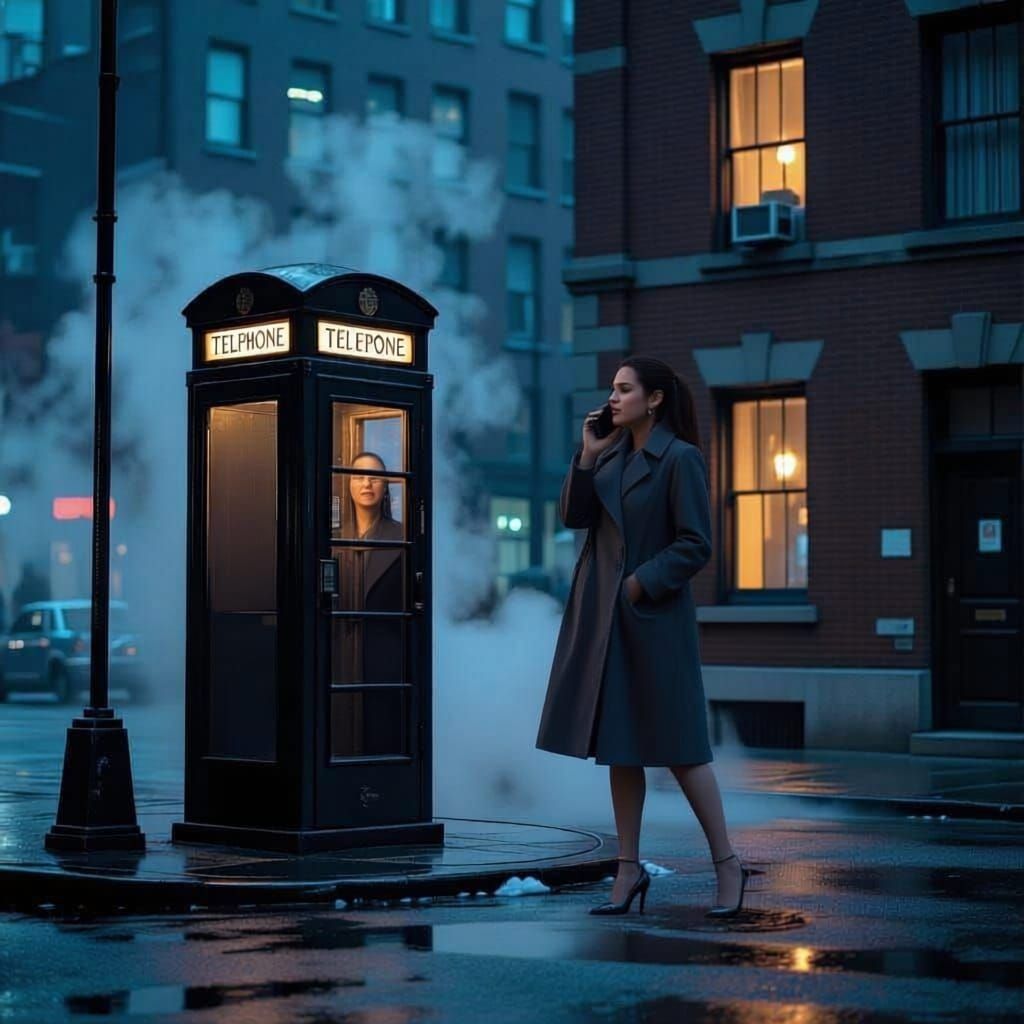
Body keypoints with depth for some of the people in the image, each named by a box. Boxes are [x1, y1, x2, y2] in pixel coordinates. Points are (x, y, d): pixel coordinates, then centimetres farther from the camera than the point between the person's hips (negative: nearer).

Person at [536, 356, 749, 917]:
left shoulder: (680, 458, -9)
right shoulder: (611, 454, 11)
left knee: (676, 744, -4)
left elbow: (695, 546, -11)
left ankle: (727, 865, 7)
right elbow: (574, 516, 5)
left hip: (653, 615, -7)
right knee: (618, 744, 9)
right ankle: (629, 870, 16)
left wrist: (642, 583, -15)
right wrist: (588, 456, -4)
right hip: (601, 615, 7)